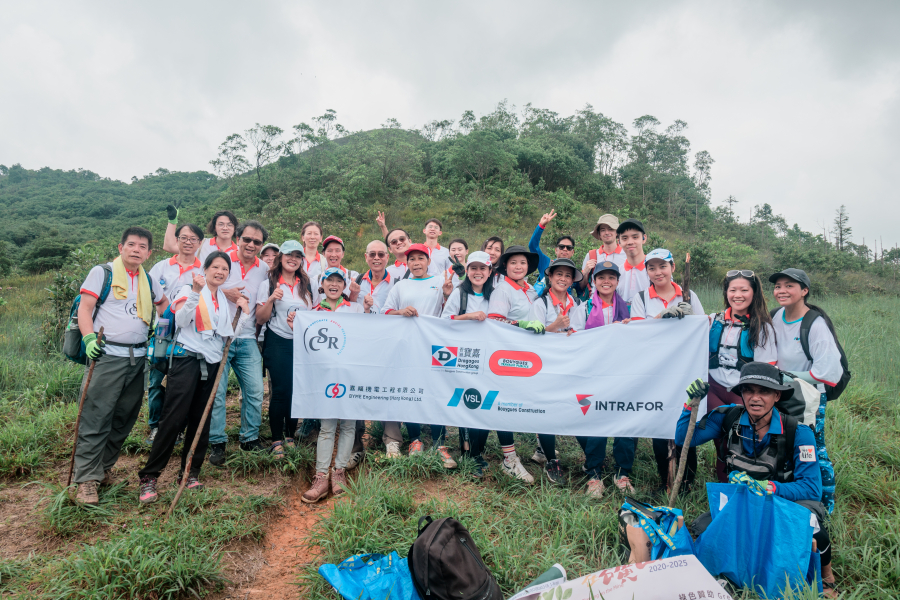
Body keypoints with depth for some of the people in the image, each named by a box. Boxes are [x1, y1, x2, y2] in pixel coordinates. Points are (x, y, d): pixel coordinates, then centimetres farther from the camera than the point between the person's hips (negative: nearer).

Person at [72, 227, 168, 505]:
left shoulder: (149, 281, 16)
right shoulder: (101, 272, 1)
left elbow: (164, 302, 35)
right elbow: (85, 307, -4)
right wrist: (89, 338, -18)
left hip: (138, 357, 6)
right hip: (108, 355, -5)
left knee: (124, 419, 9)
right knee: (96, 417, -8)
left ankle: (104, 468, 24)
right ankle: (86, 480, -2)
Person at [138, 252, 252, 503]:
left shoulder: (225, 300, 17)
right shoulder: (189, 290, 2)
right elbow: (181, 320, -13)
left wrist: (244, 313, 5)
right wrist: (195, 292, -21)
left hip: (212, 363, 5)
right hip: (187, 359, -5)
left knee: (201, 420, 8)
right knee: (174, 418, -11)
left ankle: (190, 473, 18)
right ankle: (149, 477, -3)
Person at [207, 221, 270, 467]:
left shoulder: (264, 269, 9)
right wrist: (224, 292, -14)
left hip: (247, 339, 3)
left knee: (255, 390, 2)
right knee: (216, 390, -1)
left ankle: (250, 438, 18)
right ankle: (217, 442, 13)